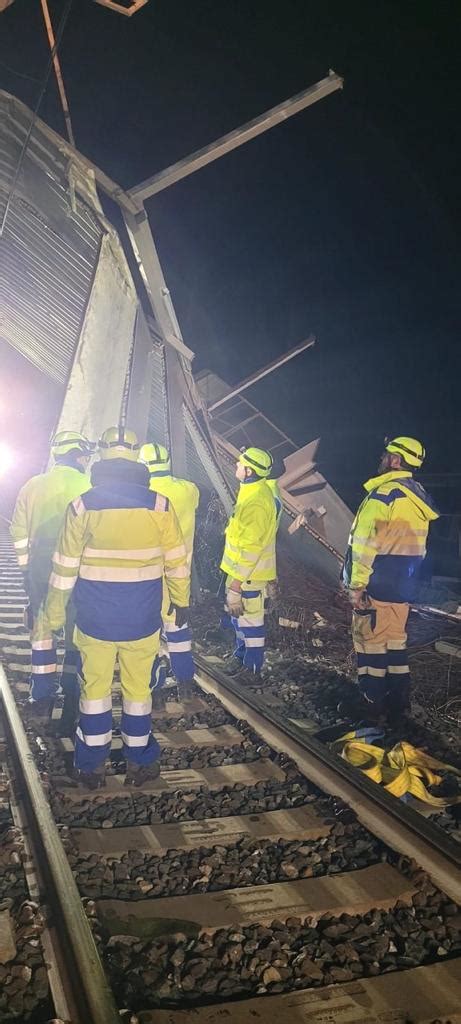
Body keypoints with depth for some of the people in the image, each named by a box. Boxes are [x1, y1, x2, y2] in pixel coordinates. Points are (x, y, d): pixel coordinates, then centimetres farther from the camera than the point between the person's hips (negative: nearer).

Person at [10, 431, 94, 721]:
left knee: (42, 631, 15)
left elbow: (20, 534, 6)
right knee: (77, 634, 10)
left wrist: (27, 567, 16)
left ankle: (43, 697, 21)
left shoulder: (32, 487, 3)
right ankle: (72, 698, 15)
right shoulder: (87, 488, -11)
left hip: (40, 570, 3)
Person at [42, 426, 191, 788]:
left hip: (94, 619, 0)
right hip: (142, 621, 0)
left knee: (94, 688, 13)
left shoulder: (82, 506, -7)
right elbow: (177, 562, -1)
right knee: (138, 689, 12)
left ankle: (93, 766, 23)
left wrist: (55, 615, 7)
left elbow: (64, 568, -3)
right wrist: (182, 602, 15)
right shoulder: (160, 506, -8)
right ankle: (139, 764, 24)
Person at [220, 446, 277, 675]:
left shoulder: (256, 502, -26)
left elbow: (251, 547, -26)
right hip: (240, 569, 10)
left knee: (249, 619, 2)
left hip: (248, 573, -10)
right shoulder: (253, 491, 7)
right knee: (238, 614, 23)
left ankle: (252, 667, 16)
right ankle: (242, 655, 40)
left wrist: (236, 582, -22)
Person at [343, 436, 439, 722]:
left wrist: (356, 584, -14)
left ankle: (373, 705, 8)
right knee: (396, 643, 15)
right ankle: (398, 703, 22)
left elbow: (366, 544, -18)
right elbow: (417, 550, 15)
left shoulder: (385, 493, -15)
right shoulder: (419, 499, 11)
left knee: (371, 644, 1)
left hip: (377, 588, -8)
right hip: (403, 590, 8)